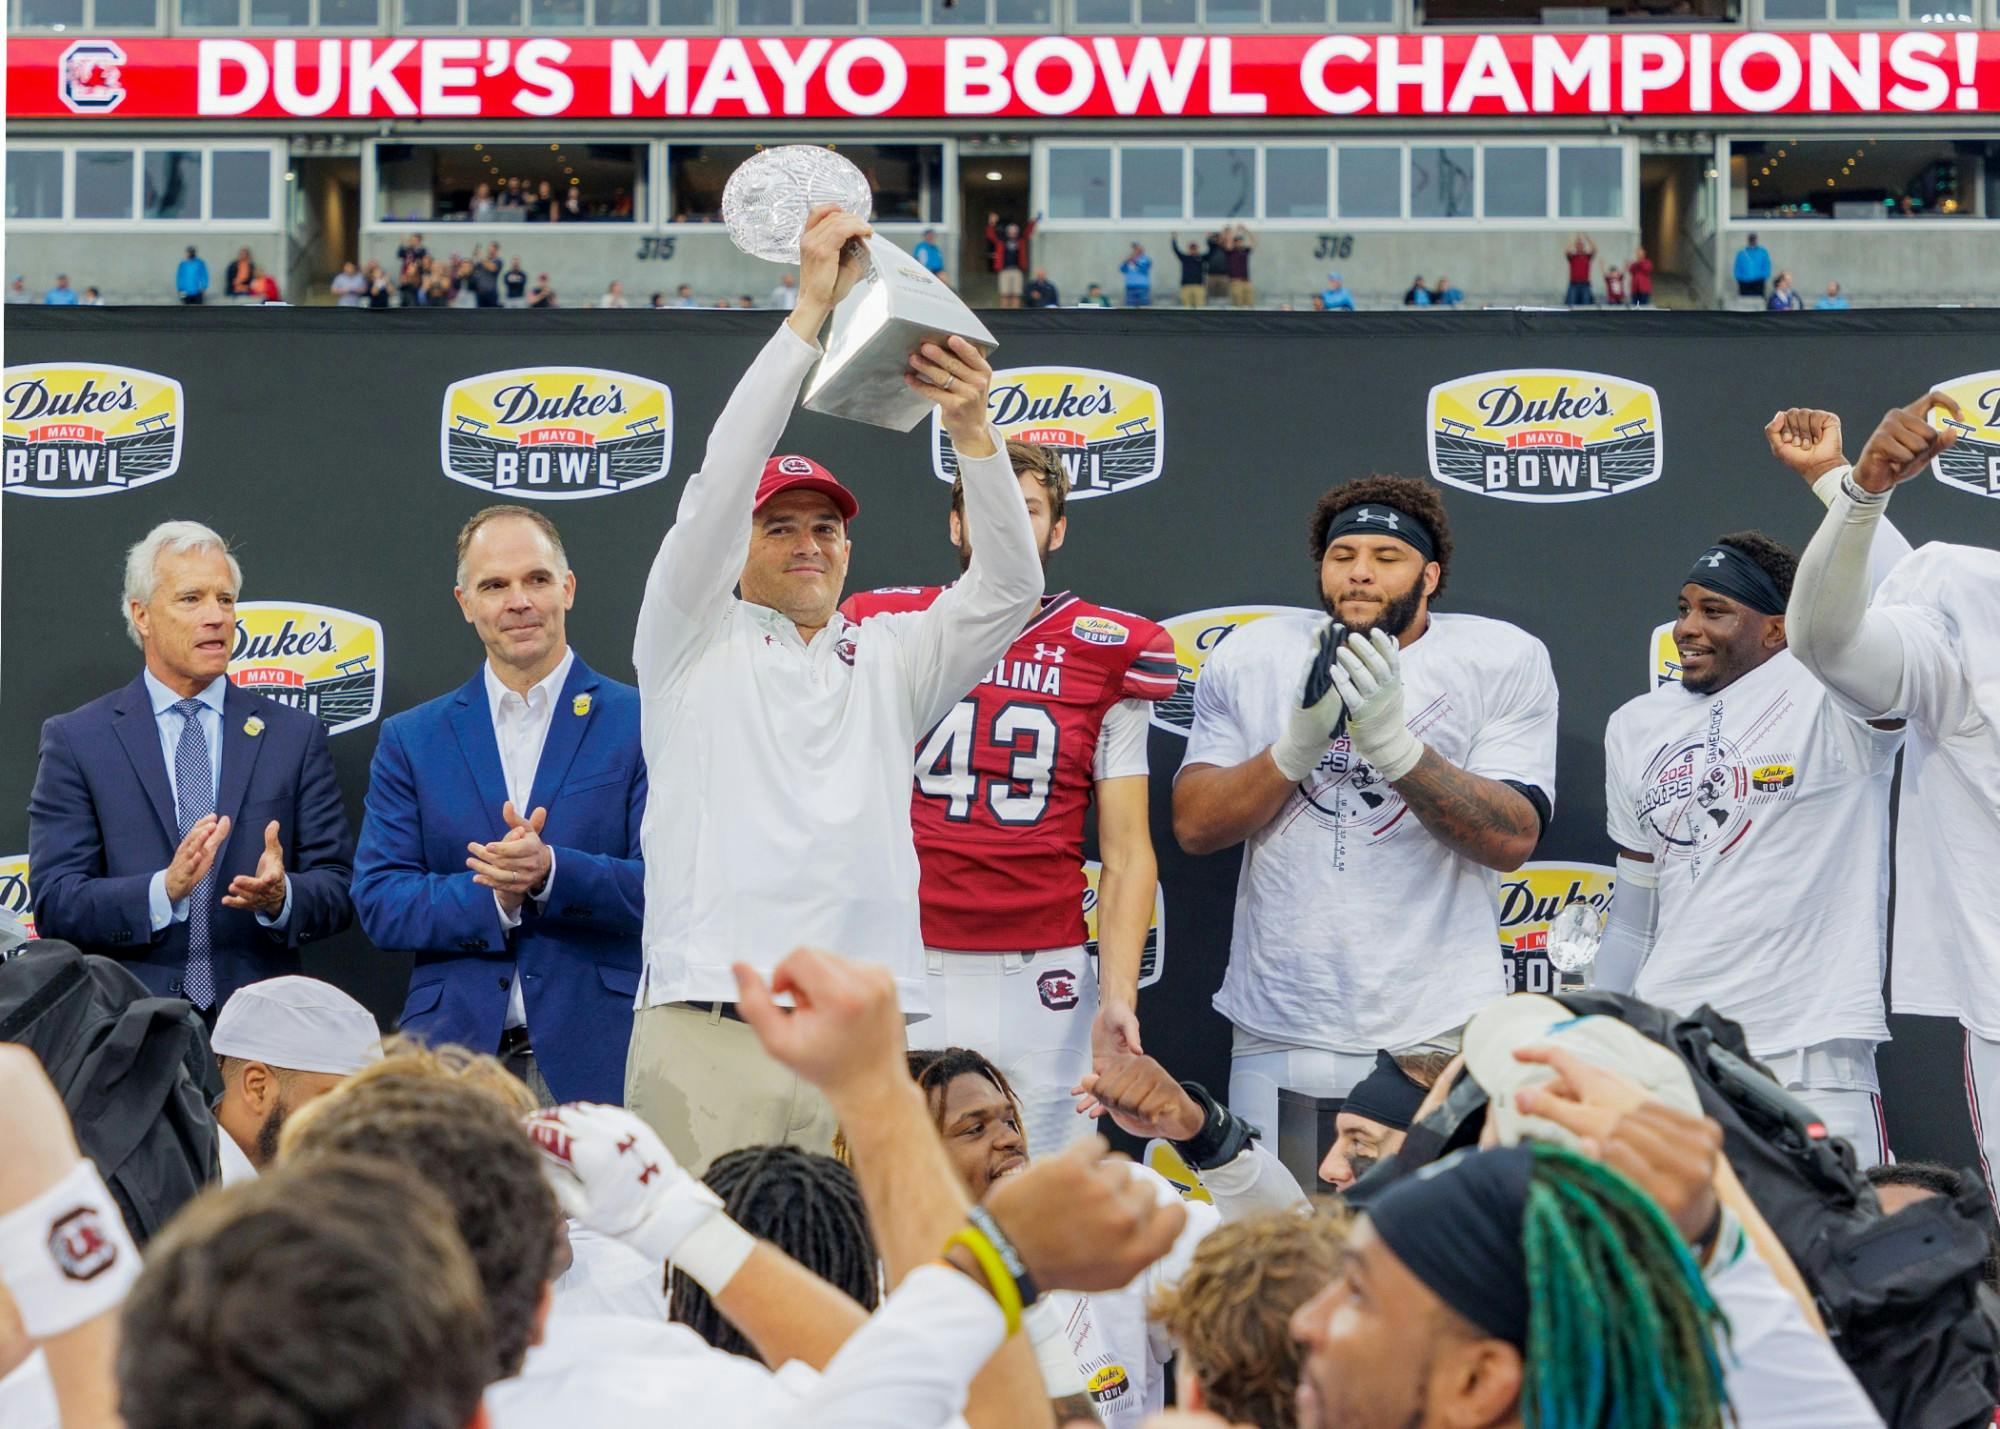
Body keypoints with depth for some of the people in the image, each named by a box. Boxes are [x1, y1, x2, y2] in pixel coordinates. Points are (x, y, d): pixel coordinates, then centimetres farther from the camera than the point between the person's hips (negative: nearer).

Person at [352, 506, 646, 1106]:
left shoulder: (642, 724, 6)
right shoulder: (410, 740, 12)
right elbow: (378, 904, 5)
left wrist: (550, 872, -18)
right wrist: (494, 896, -12)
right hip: (455, 1052, 2)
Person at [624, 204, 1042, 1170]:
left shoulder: (890, 662, 20)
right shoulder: (694, 644, 13)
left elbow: (1009, 587, 7)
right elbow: (717, 484, 0)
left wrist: (972, 431, -9)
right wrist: (810, 313, -6)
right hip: (708, 1030, -3)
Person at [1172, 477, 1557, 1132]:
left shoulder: (1504, 660, 1)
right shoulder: (1249, 656, 8)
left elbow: (1513, 839, -9)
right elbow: (1194, 825, 2)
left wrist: (1392, 741, -21)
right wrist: (1301, 740, -14)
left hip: (1436, 1031, -2)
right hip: (1274, 1033, 2)